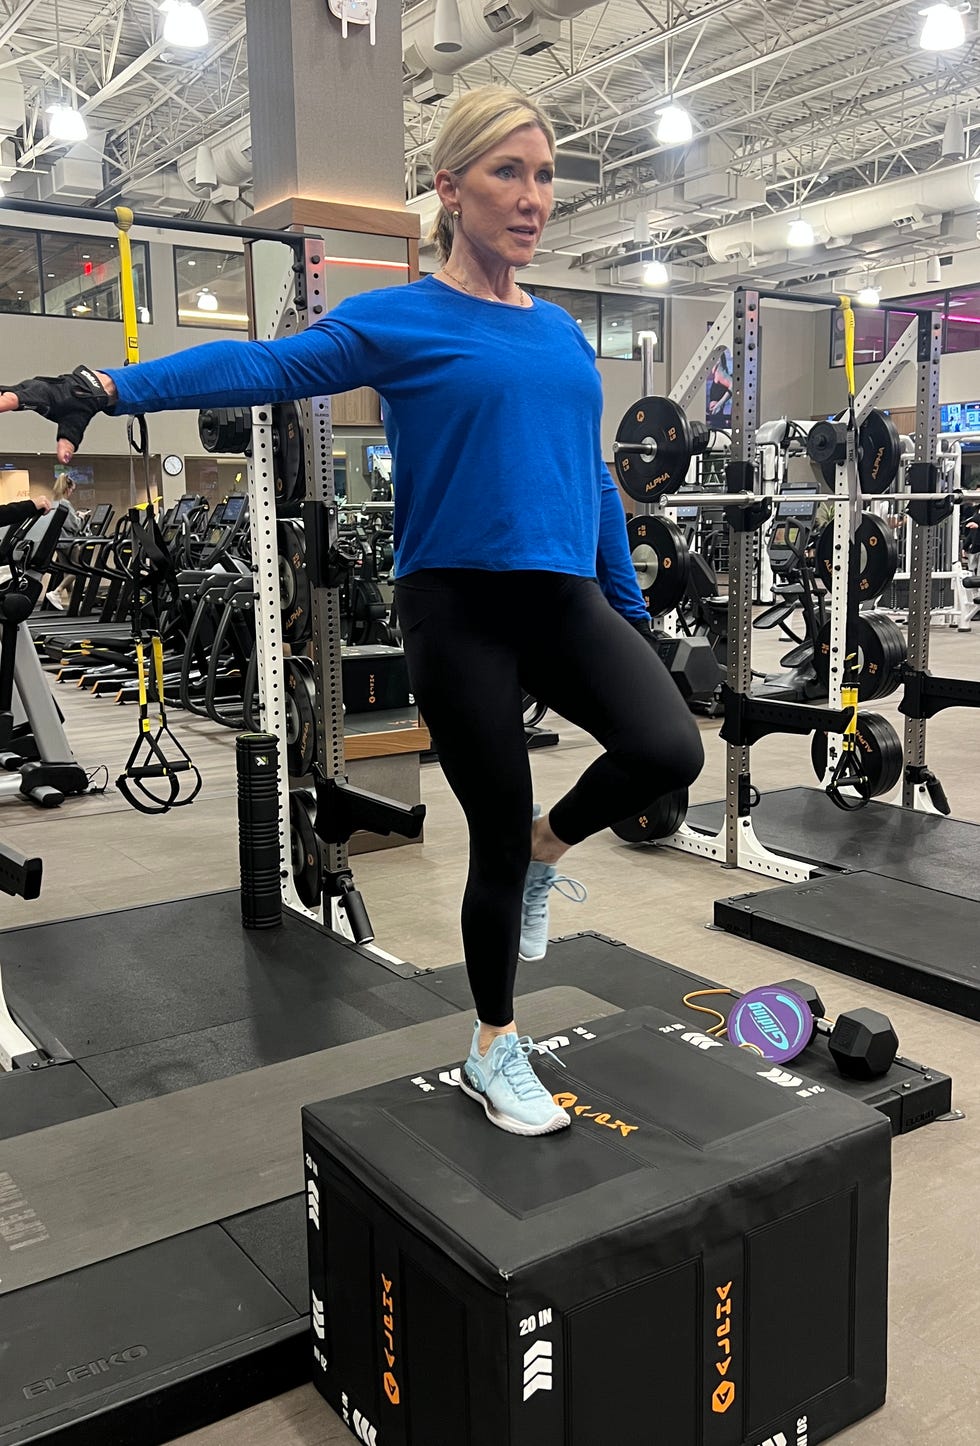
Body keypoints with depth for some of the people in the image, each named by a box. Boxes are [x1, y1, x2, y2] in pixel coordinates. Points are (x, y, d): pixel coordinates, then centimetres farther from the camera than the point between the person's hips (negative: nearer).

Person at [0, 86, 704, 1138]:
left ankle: (546, 851, 13)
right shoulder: (398, 321, -2)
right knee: (496, 837, 3)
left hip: (566, 596, 5)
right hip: (458, 606, -4)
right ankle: (493, 1051, 28)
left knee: (669, 749, -20)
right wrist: (106, 388, -27)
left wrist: (629, 609, 20)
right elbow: (267, 366, -14)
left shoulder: (563, 335, 14)